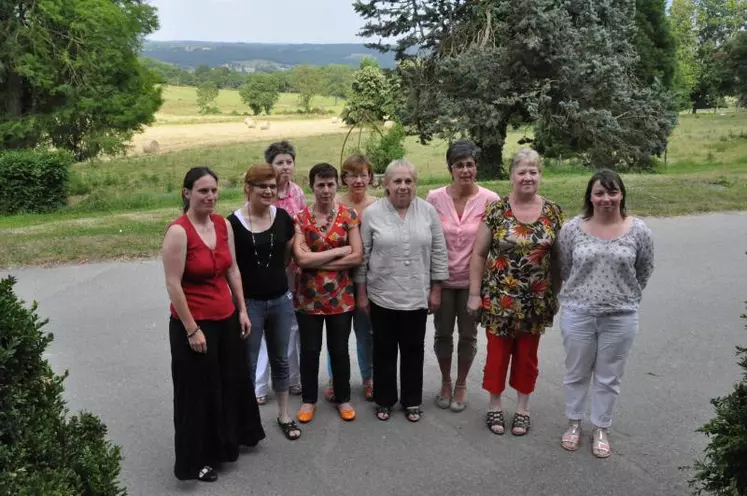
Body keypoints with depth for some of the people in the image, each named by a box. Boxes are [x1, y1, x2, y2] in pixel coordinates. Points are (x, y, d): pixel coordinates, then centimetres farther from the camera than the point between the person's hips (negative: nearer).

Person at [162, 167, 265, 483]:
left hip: (226, 319, 7)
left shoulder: (223, 224, 2)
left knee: (234, 381, 23)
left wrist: (242, 310, 8)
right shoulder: (178, 231, -18)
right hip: (194, 324, -7)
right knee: (198, 392, 8)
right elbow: (173, 285, -19)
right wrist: (191, 330, -18)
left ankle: (232, 438, 48)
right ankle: (197, 460, 29)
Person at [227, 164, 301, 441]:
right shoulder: (234, 223, -12)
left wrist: (272, 274, 11)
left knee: (280, 360, 17)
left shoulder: (283, 218, -2)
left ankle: (284, 415, 34)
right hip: (249, 303, -4)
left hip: (281, 300, 4)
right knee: (247, 364, 9)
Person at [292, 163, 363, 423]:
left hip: (341, 296, 0)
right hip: (308, 296, 0)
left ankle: (343, 398, 32)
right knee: (309, 350, 11)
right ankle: (309, 399, 30)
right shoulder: (300, 218, -4)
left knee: (340, 349, 12)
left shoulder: (349, 216, -2)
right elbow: (301, 259, -15)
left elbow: (357, 257, -10)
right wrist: (340, 250, -14)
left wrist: (317, 261, -14)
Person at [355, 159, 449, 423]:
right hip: (382, 296, -1)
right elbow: (362, 256, -2)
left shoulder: (428, 211, -2)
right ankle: (384, 400, 28)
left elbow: (438, 252, 2)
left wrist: (436, 290, 1)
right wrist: (361, 293, -1)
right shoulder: (372, 213, -6)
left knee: (413, 350, 13)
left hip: (417, 297, 1)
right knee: (384, 351, 12)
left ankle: (412, 401, 28)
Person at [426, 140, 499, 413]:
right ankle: (445, 382, 36)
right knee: (443, 333, 14)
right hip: (442, 279, 1)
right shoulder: (435, 198, -7)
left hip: (472, 280, -1)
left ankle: (461, 385, 34)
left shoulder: (489, 200, -11)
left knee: (468, 335, 14)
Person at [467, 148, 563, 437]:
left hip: (536, 301, 2)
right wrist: (475, 293, -5)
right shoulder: (496, 210, -7)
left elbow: (558, 257, 7)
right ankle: (495, 405, 28)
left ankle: (522, 408, 32)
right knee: (497, 352, 8)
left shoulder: (553, 213, -1)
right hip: (499, 298, -2)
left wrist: (556, 295, 7)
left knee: (527, 354, 14)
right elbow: (479, 253, -3)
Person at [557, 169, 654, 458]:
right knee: (576, 373, 15)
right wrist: (579, 294, 10)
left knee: (609, 377, 14)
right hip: (578, 314, 0)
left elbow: (644, 270, 8)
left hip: (620, 317, 0)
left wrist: (625, 296, 12)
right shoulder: (572, 229, -7)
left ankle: (600, 429, 33)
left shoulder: (638, 231, -6)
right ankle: (574, 422, 36)